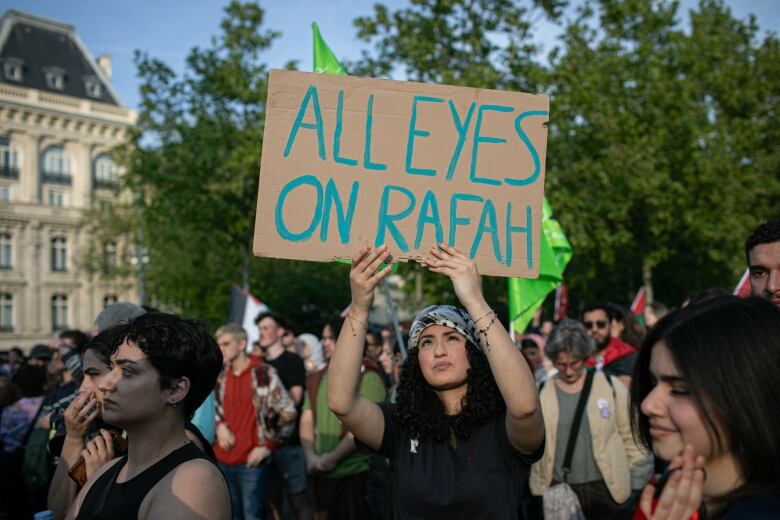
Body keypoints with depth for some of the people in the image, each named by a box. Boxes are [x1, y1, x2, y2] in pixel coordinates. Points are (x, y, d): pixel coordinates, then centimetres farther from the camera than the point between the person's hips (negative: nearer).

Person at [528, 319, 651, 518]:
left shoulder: (612, 386, -3)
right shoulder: (541, 394, 0)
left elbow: (632, 438, 2)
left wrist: (640, 488, 2)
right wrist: (538, 490, 3)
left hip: (608, 488, -1)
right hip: (560, 491, 1)